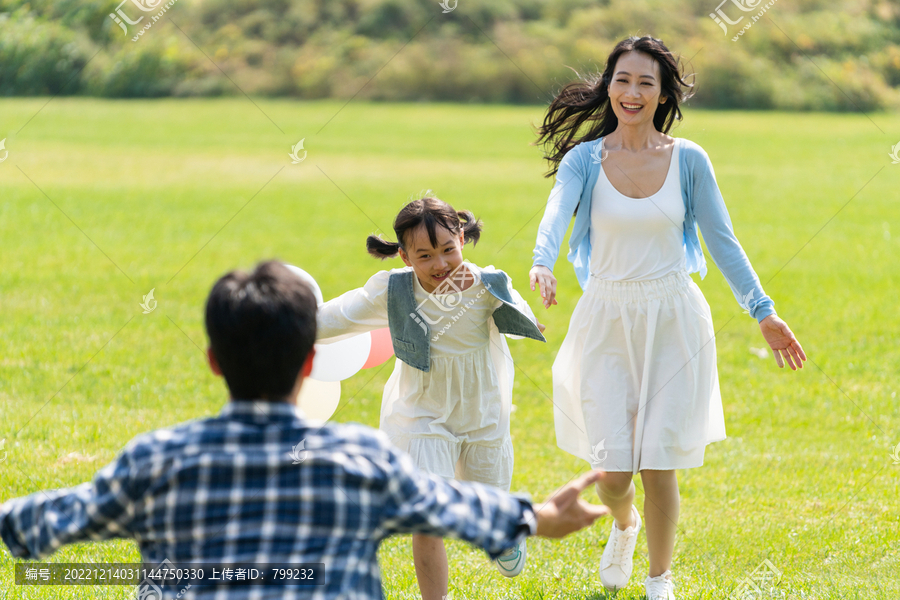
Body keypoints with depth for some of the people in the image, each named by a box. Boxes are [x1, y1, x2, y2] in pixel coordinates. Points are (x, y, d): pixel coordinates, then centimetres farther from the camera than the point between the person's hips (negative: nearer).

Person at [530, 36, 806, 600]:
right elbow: (557, 213, -21)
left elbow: (723, 242, 3)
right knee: (613, 467, -3)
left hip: (672, 320, 0)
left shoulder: (688, 160, 0)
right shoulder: (584, 159, -2)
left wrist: (764, 312, -1)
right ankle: (624, 525, 34)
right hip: (606, 321, 0)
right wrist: (542, 265, -42)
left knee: (660, 463, -3)